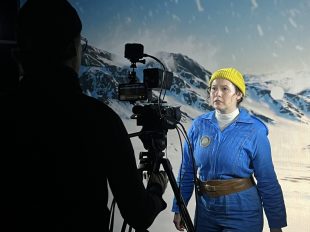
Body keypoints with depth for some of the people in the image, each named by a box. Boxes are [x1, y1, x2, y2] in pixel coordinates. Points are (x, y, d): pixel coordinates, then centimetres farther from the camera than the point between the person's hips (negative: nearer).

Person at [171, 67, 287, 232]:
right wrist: (178, 209, 6)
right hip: (205, 211, 3)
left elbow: (267, 181, -7)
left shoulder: (254, 130, -11)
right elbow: (187, 171, 4)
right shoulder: (198, 125, -3)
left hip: (242, 214, -3)